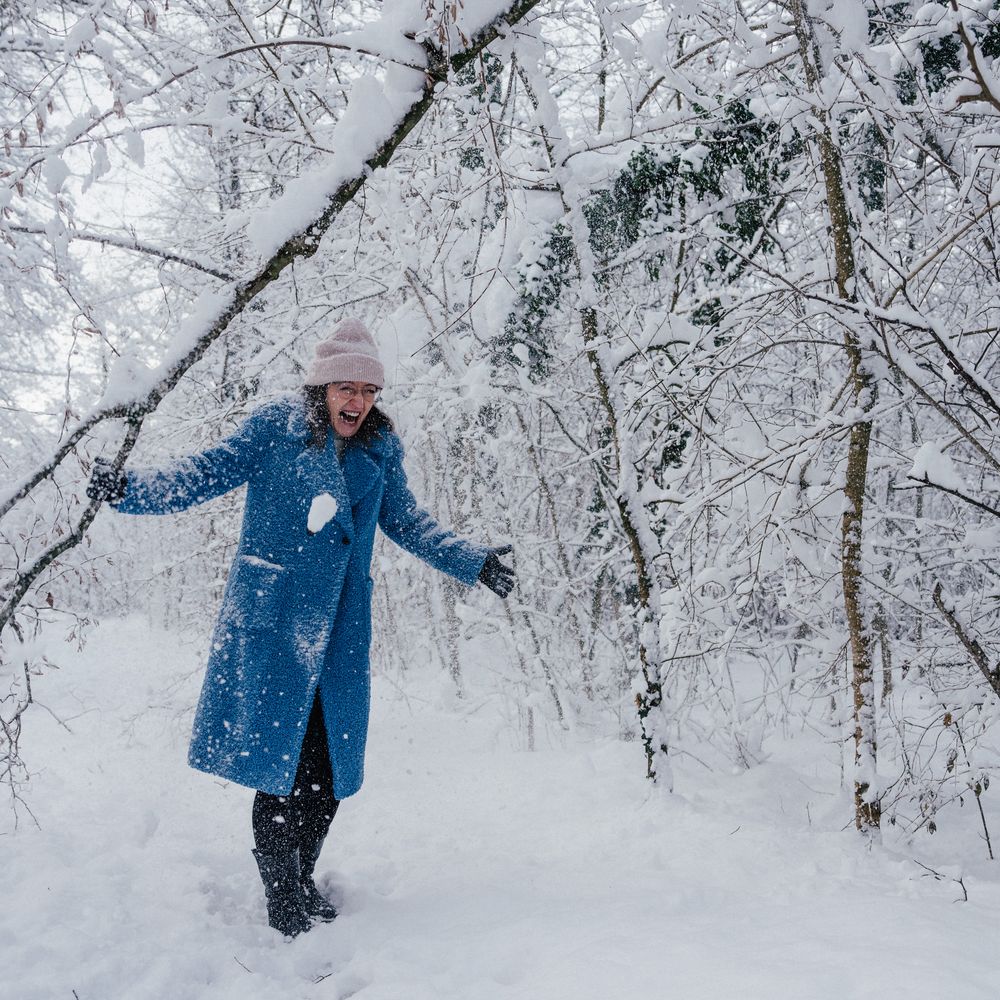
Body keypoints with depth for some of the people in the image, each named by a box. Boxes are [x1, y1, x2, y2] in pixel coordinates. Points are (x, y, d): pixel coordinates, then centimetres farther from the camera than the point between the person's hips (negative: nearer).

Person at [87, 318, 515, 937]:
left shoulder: (381, 448, 11)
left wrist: (473, 562, 12)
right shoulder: (275, 426, -2)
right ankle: (282, 894, 11)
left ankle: (300, 884, 24)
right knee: (279, 748, -4)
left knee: (329, 757, 7)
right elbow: (209, 473, -6)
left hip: (341, 622, 4)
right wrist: (130, 489, -20)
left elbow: (406, 522, 18)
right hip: (273, 614, -4)